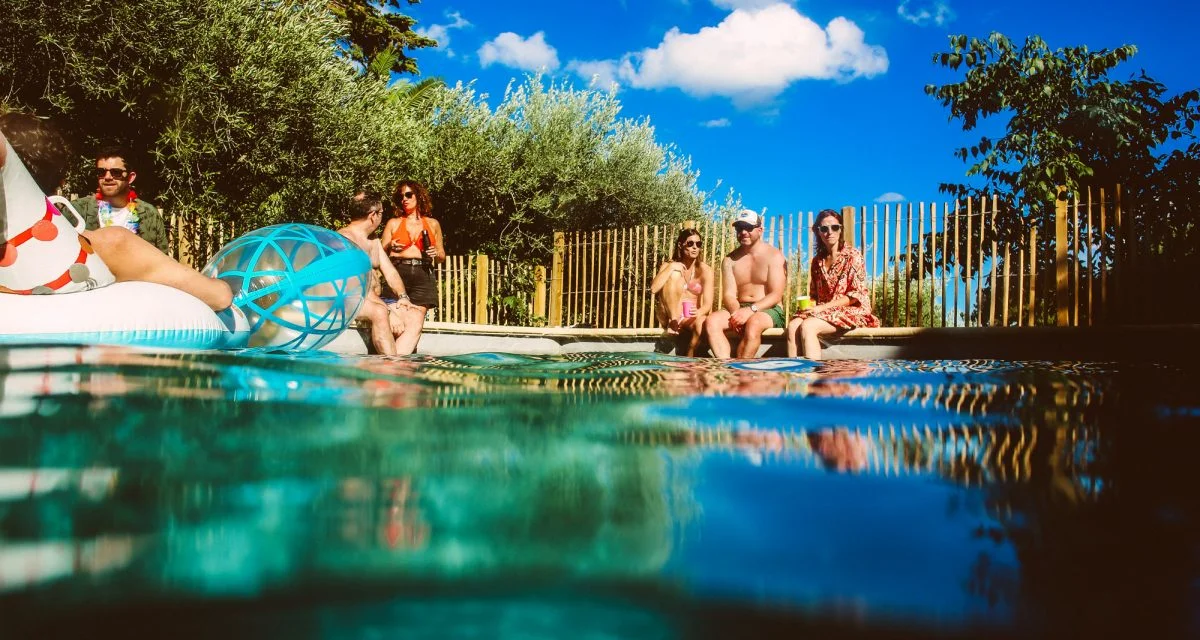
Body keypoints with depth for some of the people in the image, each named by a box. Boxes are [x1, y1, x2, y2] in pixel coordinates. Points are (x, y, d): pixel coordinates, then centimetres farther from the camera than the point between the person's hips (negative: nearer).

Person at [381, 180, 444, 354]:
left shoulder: (433, 224, 17)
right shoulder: (393, 224, 15)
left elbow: (442, 257, 23)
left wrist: (436, 254, 0)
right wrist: (391, 248, -8)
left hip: (423, 279, 0)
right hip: (398, 277, 0)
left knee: (414, 324, -17)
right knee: (412, 325, -15)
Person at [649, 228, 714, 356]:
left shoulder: (705, 270, -3)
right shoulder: (669, 265, -1)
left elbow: (708, 303, -14)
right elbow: (653, 289, -18)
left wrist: (699, 312, -35)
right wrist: (671, 268, -21)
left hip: (691, 318, 0)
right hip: (670, 316, 0)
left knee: (702, 323, -37)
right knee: (675, 274, -20)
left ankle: (689, 357, -15)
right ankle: (673, 321, -17)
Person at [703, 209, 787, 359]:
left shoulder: (774, 256, -1)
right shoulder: (730, 260, 11)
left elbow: (776, 295, -9)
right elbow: (729, 294, 1)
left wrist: (750, 310, -24)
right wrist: (736, 312, -22)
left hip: (769, 310, -4)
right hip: (739, 308, 4)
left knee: (753, 323, -38)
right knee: (711, 321, -26)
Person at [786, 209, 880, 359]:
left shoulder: (853, 256, -2)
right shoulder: (817, 261, 16)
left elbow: (857, 295, -9)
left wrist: (822, 307, -16)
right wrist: (809, 306, -6)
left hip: (850, 311, -5)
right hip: (822, 310, 5)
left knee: (807, 326, -32)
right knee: (793, 326, -26)